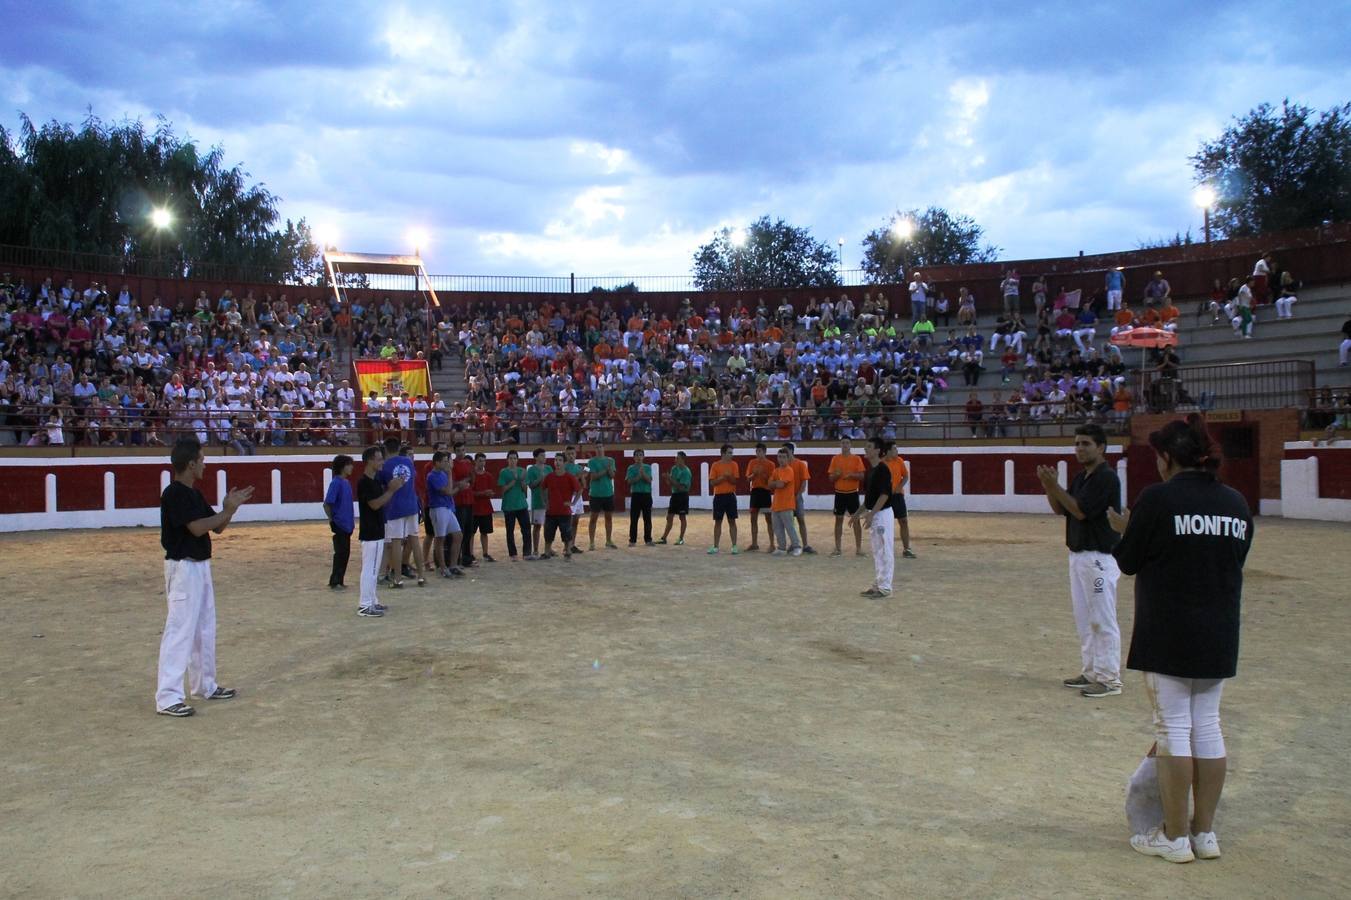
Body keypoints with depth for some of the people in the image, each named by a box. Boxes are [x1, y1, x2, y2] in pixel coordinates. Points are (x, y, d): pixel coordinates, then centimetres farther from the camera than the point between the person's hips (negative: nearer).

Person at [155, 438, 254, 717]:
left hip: (201, 566, 10)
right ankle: (167, 697, -7)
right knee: (179, 631, -10)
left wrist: (230, 507, -1)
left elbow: (217, 527, 15)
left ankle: (204, 686, 29)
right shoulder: (174, 494, -16)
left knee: (205, 629, 17)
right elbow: (197, 527, -25)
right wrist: (228, 510, -14)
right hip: (183, 568, -10)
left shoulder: (194, 494, 12)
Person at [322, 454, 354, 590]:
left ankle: (339, 581, 18)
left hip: (347, 525, 8)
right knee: (340, 553, -4)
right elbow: (327, 504, -16)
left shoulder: (347, 482, 11)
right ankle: (334, 582, 3)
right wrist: (331, 520, -12)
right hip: (339, 525, -8)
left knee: (345, 553, 11)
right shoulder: (336, 483, -14)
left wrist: (352, 520, 14)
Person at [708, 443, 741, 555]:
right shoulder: (715, 465, 0)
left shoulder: (733, 464, 2)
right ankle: (716, 546, 12)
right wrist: (723, 477, -16)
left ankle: (734, 546, 5)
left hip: (730, 495, 0)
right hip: (718, 496, 0)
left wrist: (728, 476, -21)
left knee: (732, 521, 1)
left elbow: (735, 481, -3)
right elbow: (712, 482, -4)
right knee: (717, 522, 5)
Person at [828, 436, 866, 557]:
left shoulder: (857, 458, -1)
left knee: (855, 519, -1)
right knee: (839, 519, 5)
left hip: (852, 493, -2)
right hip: (839, 493, 2)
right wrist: (836, 475, -17)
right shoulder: (835, 458, 4)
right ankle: (837, 548, 11)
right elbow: (831, 478, 4)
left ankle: (858, 548, 5)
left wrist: (851, 475, -22)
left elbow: (862, 476, -5)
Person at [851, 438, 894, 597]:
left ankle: (884, 588, 2)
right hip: (873, 515, 10)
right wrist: (857, 513, 19)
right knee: (877, 552, 14)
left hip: (883, 514, -10)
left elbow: (884, 495, -20)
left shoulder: (883, 469, -16)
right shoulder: (871, 469, 13)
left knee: (884, 552, -3)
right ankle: (877, 585, 21)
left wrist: (870, 515, -23)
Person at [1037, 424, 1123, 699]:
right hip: (1078, 555, 10)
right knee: (1084, 619, 15)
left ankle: (1110, 679, 3)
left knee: (1103, 620, -4)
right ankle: (1091, 673, 24)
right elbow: (1059, 509, 14)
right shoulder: (1081, 478, 14)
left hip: (1100, 557, -10)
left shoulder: (1107, 477, -14)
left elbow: (1080, 511, -20)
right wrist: (1048, 486, -2)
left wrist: (1055, 486, -18)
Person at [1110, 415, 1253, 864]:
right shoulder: (1235, 502, 5)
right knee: (1207, 725, 13)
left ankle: (1175, 836, 10)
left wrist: (1126, 530, 12)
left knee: (1173, 727, 2)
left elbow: (1129, 562, -7)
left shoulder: (1158, 499, -13)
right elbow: (1236, 560, 14)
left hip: (1168, 634, -6)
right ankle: (1205, 832, 21)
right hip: (1220, 635, 6)